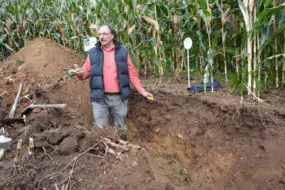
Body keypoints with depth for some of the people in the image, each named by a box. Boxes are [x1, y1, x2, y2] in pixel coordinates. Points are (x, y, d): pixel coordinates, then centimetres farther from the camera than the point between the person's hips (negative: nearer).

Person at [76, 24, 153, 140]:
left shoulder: (122, 51, 4)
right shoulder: (93, 52, 4)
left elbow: (132, 74, 5)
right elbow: (86, 72, 8)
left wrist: (142, 91, 0)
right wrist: (80, 74, -16)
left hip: (119, 97, 0)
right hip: (100, 98, 0)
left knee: (120, 129, 14)